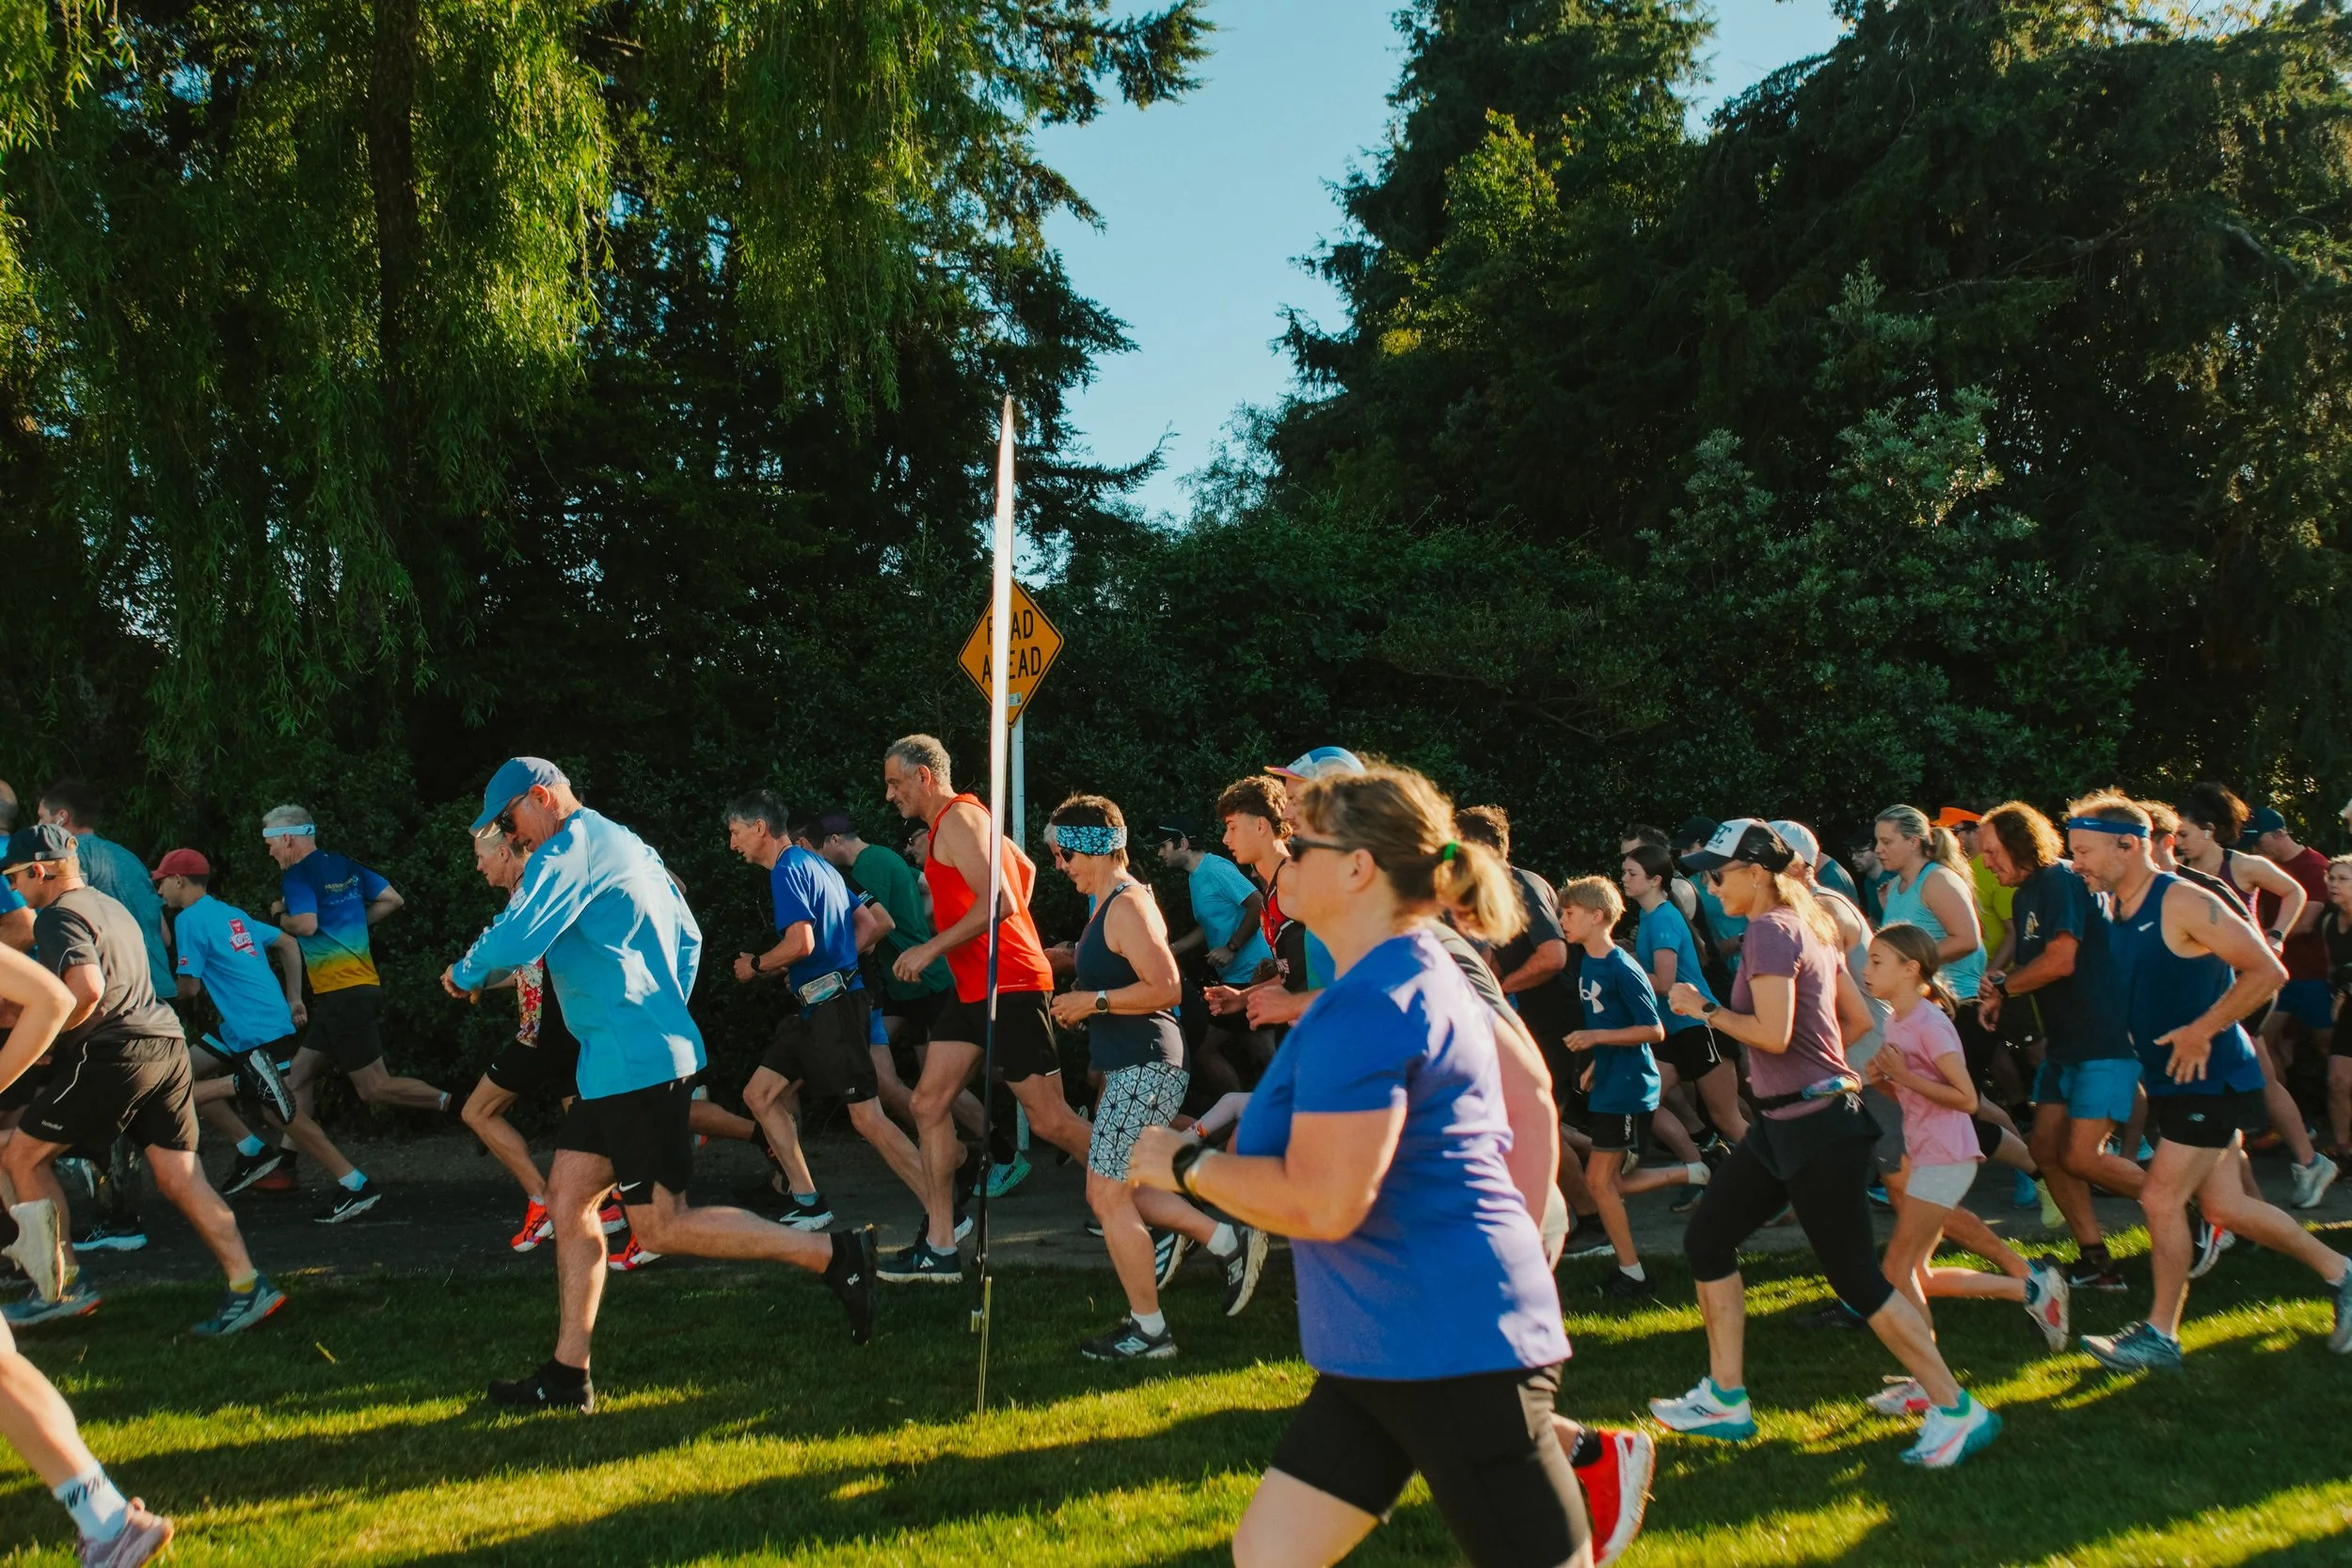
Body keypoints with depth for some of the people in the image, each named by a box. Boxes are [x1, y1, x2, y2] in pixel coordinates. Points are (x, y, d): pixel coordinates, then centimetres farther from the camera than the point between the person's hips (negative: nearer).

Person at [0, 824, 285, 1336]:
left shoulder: (58, 916, -6)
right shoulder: (110, 905, 22)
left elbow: (87, 988, -22)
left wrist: (46, 1033, -7)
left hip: (112, 1054, -8)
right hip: (167, 1044, 8)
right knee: (180, 1178, 5)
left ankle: (64, 1287, 7)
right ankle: (246, 1285, -6)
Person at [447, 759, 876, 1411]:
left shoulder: (570, 850, -10)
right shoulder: (627, 845, 21)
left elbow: (514, 940, -22)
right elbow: (688, 940, 27)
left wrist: (464, 975, -3)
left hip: (638, 1064, -10)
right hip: (614, 1064, 10)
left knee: (660, 1226, -7)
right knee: (567, 1200, 9)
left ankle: (833, 1256, -6)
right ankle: (568, 1375, 11)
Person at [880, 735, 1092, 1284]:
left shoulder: (958, 819, -14)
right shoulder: (960, 819, 17)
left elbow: (998, 900, -25)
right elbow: (1026, 869, 29)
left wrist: (932, 949, -19)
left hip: (1008, 986, -11)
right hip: (974, 987, 11)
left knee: (1049, 1120, -7)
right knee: (929, 1103, 5)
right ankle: (940, 1249, 8)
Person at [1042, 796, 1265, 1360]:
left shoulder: (1126, 906, -16)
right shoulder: (1110, 903, 16)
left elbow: (1166, 988, -24)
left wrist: (1094, 1000, -18)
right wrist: (1081, 1005, 15)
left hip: (1144, 1069, -11)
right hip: (1132, 1065, 11)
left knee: (1107, 1196, -5)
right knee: (1117, 1189, 16)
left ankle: (1149, 1331, 4)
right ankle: (1230, 1241, 22)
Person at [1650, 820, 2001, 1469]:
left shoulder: (1770, 929, -16)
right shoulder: (1810, 923, 12)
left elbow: (1774, 1033, -25)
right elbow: (1859, 1019, 14)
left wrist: (1705, 1009, -12)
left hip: (1816, 1129, -10)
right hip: (1782, 1123, 10)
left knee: (1855, 1276, -4)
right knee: (1706, 1239, 11)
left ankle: (1956, 1410, 5)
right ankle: (1725, 1399, 17)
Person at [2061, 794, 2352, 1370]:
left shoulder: (2184, 905, -20)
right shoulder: (2111, 908, 6)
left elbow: (2268, 971, -21)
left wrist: (2202, 1031, -22)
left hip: (2211, 1079, -8)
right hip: (2170, 1079, 8)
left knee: (2161, 1198, -8)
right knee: (2222, 1205, 11)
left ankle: (2161, 1335, 5)